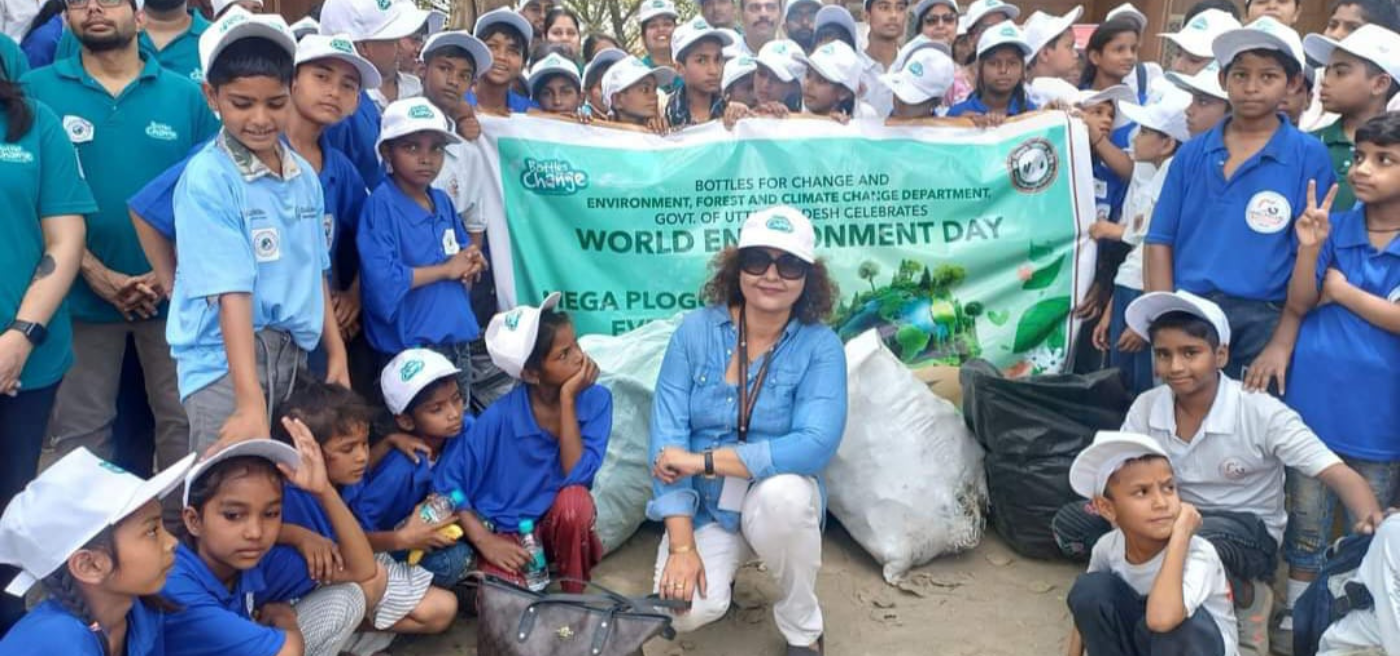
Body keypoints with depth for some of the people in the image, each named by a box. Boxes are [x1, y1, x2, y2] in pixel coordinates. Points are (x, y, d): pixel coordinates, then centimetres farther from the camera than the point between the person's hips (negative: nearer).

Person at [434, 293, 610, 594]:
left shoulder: (596, 400, -15)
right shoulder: (500, 417, -20)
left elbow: (576, 476, -26)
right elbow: (446, 485, -14)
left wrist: (568, 399, -28)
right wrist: (485, 541, -21)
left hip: (560, 524, 2)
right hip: (506, 532, -2)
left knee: (575, 499, -32)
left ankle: (575, 599, -8)